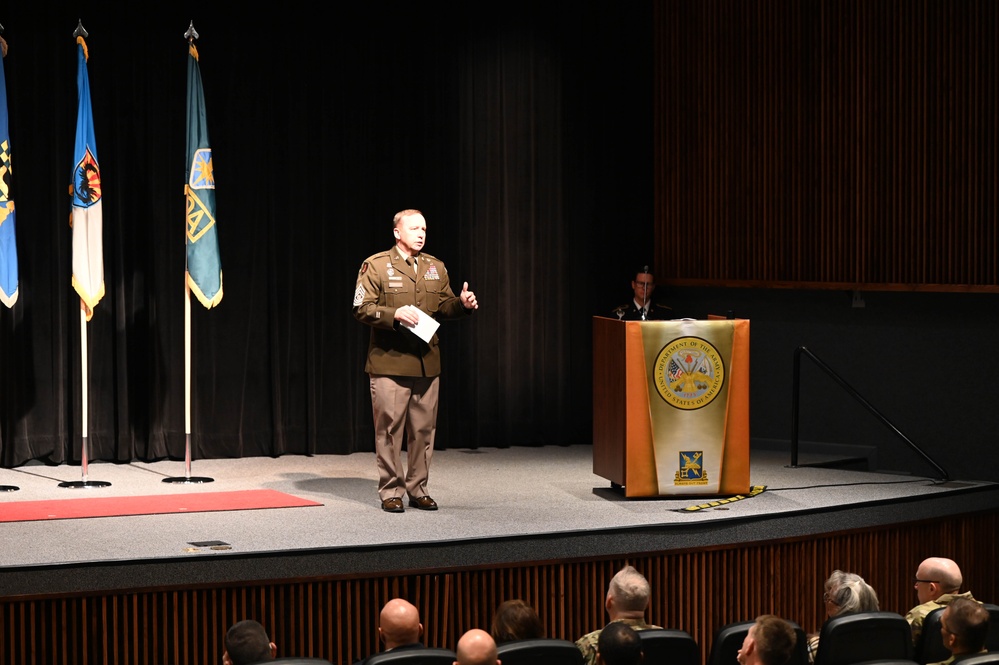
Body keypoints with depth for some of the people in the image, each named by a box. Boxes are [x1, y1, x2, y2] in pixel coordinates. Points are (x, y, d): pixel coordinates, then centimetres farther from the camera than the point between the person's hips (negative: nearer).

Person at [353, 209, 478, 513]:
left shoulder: (435, 267, 13)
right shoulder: (376, 265, -4)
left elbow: (443, 307, 17)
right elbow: (362, 309, -8)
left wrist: (462, 304, -4)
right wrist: (395, 314, -21)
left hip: (427, 362, 5)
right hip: (389, 363, -5)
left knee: (424, 429, 8)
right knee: (389, 429, -1)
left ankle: (417, 489, 18)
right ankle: (391, 491, 8)